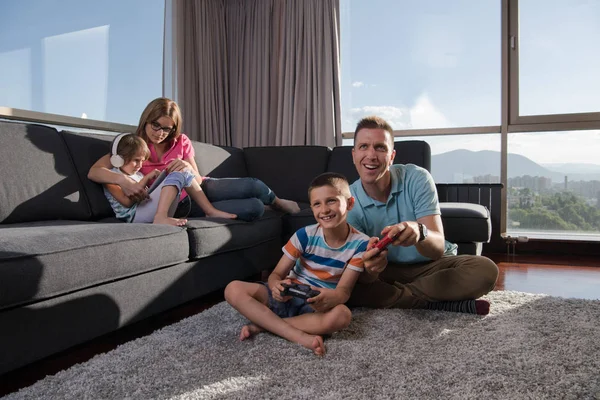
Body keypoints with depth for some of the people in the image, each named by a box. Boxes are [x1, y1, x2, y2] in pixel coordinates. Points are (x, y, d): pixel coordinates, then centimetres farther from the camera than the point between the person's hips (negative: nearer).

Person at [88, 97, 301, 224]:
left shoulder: (181, 142, 4)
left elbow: (197, 179, -1)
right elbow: (93, 172, -17)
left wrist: (188, 168, -26)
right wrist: (123, 179, -39)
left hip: (198, 189, 4)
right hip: (179, 205, -4)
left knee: (253, 185, -24)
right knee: (253, 207, -24)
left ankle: (278, 203, 11)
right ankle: (276, 204, 11)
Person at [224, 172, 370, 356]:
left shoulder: (360, 243, -13)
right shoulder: (305, 235, -11)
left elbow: (344, 289, -15)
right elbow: (276, 274, -7)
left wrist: (331, 297, -41)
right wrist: (277, 286, -34)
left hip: (320, 304, -1)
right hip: (289, 295, 2)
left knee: (342, 315, -38)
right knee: (234, 289, -21)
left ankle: (261, 324, -24)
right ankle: (301, 336, -30)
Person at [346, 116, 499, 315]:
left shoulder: (417, 178, -19)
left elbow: (437, 247, -28)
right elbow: (363, 278, -21)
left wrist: (419, 232, -52)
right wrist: (369, 268, -46)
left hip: (430, 265, 0)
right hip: (386, 271, 1)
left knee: (485, 270, -27)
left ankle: (389, 295, -20)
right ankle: (440, 303, -21)